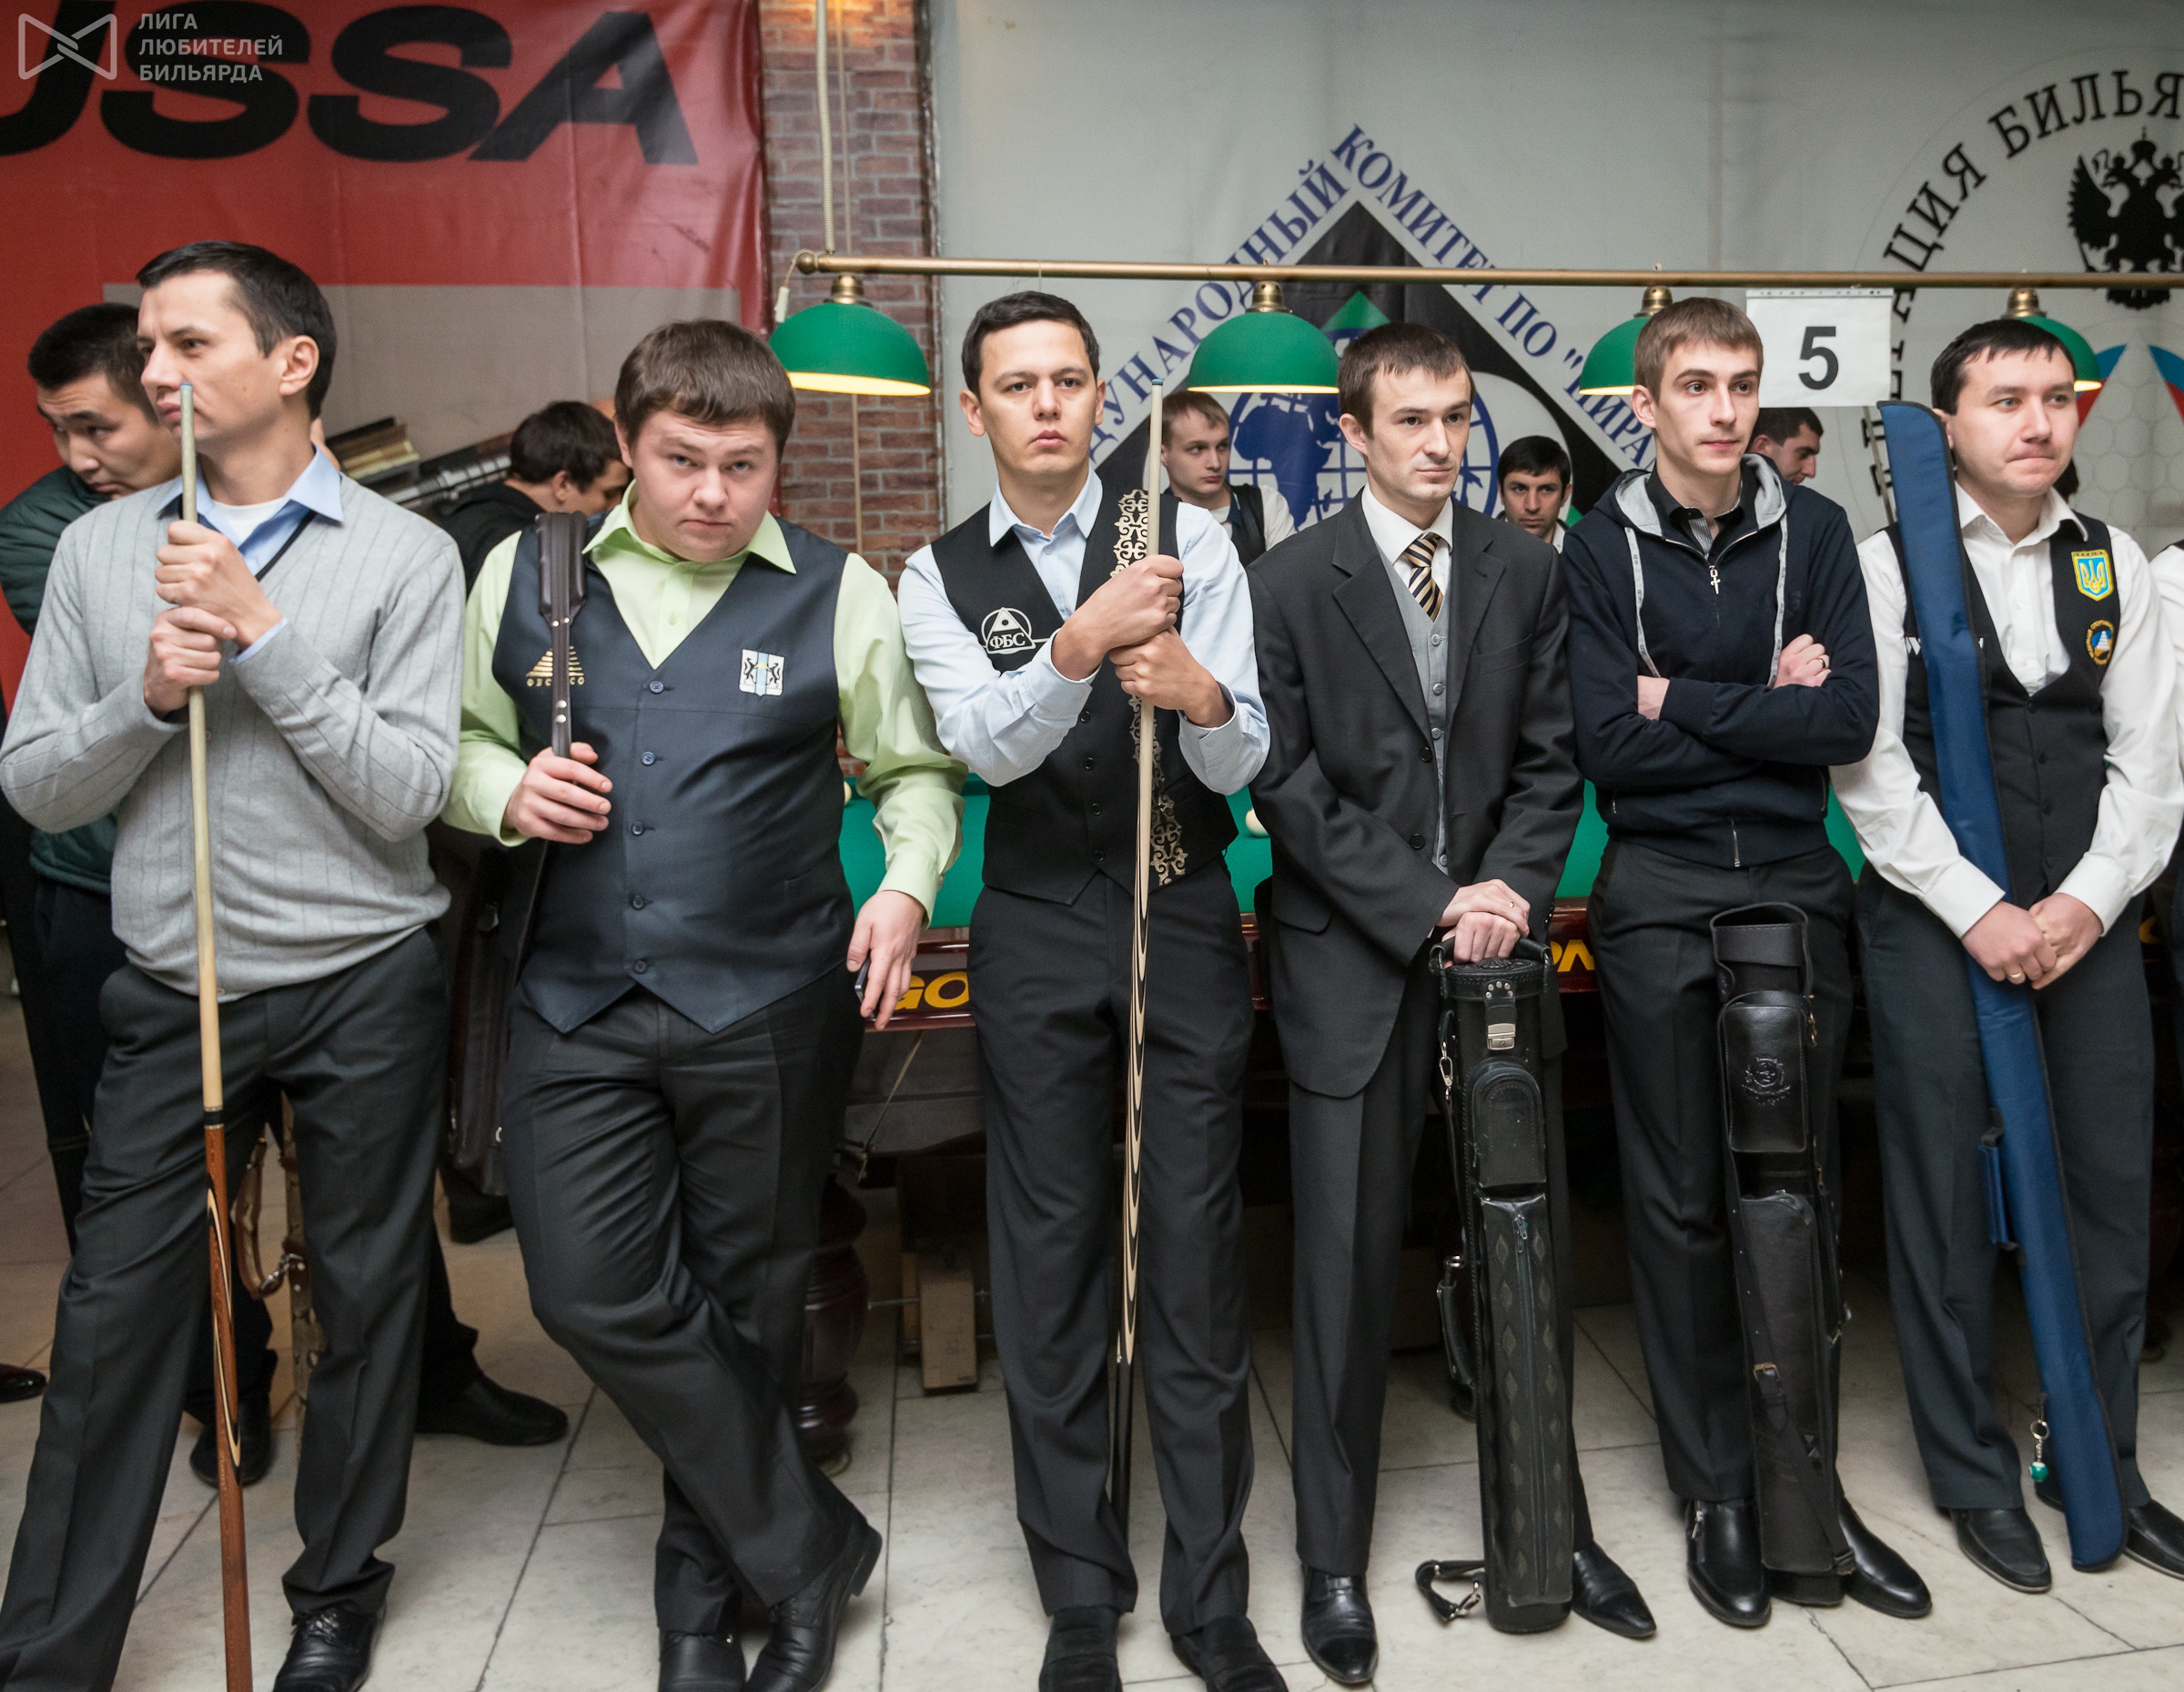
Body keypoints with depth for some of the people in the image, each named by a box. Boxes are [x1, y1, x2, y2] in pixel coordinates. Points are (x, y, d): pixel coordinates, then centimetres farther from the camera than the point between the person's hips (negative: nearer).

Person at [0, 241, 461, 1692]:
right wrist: (146, 697, -13)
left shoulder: (403, 554, -4)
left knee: (366, 1292, 10)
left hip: (362, 985, -2)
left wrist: (266, 638, -16)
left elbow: (408, 795, -11)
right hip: (172, 988, 2)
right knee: (116, 1310, 6)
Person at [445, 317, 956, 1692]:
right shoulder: (525, 577, 5)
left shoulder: (841, 596, -1)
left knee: (747, 1302, 10)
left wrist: (907, 887, -12)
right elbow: (462, 743, 15)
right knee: (593, 1292, -3)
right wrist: (510, 792, -7)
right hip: (578, 999, 2)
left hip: (770, 1009, -2)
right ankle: (807, 1545, 16)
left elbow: (917, 771, 7)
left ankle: (708, 1581, 34)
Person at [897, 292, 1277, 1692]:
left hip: (1187, 918, -1)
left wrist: (1201, 694, -29)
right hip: (1040, 932, 1)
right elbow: (986, 741, -15)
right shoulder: (942, 577, 4)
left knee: (1199, 1251, 4)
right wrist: (1078, 643, -33)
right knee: (1051, 1258, 7)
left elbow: (1244, 757, -6)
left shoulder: (1187, 537, 0)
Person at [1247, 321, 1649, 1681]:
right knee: (1348, 1266, 3)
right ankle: (1336, 1564, 19)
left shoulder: (1526, 570, 8)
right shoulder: (1292, 584, -3)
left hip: (1497, 946, 4)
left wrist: (1512, 885, -9)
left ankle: (1554, 1522, 29)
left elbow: (1550, 756, 7)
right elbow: (1291, 783, -8)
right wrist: (1428, 906, -13)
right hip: (1354, 961, -3)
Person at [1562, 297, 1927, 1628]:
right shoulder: (1603, 548, 0)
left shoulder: (1814, 530, 5)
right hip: (1660, 901, -1)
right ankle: (1716, 1491, 19)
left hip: (1797, 887, 2)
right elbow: (1607, 744, -11)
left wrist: (1686, 701, -10)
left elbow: (1850, 721, -7)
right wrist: (1768, 711, -7)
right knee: (1682, 1200, 5)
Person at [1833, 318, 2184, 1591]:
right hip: (1934, 916, -4)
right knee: (1947, 1199, 2)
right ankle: (1976, 1475, 19)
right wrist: (1979, 910, -12)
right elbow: (1870, 764, -7)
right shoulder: (1889, 565, -1)